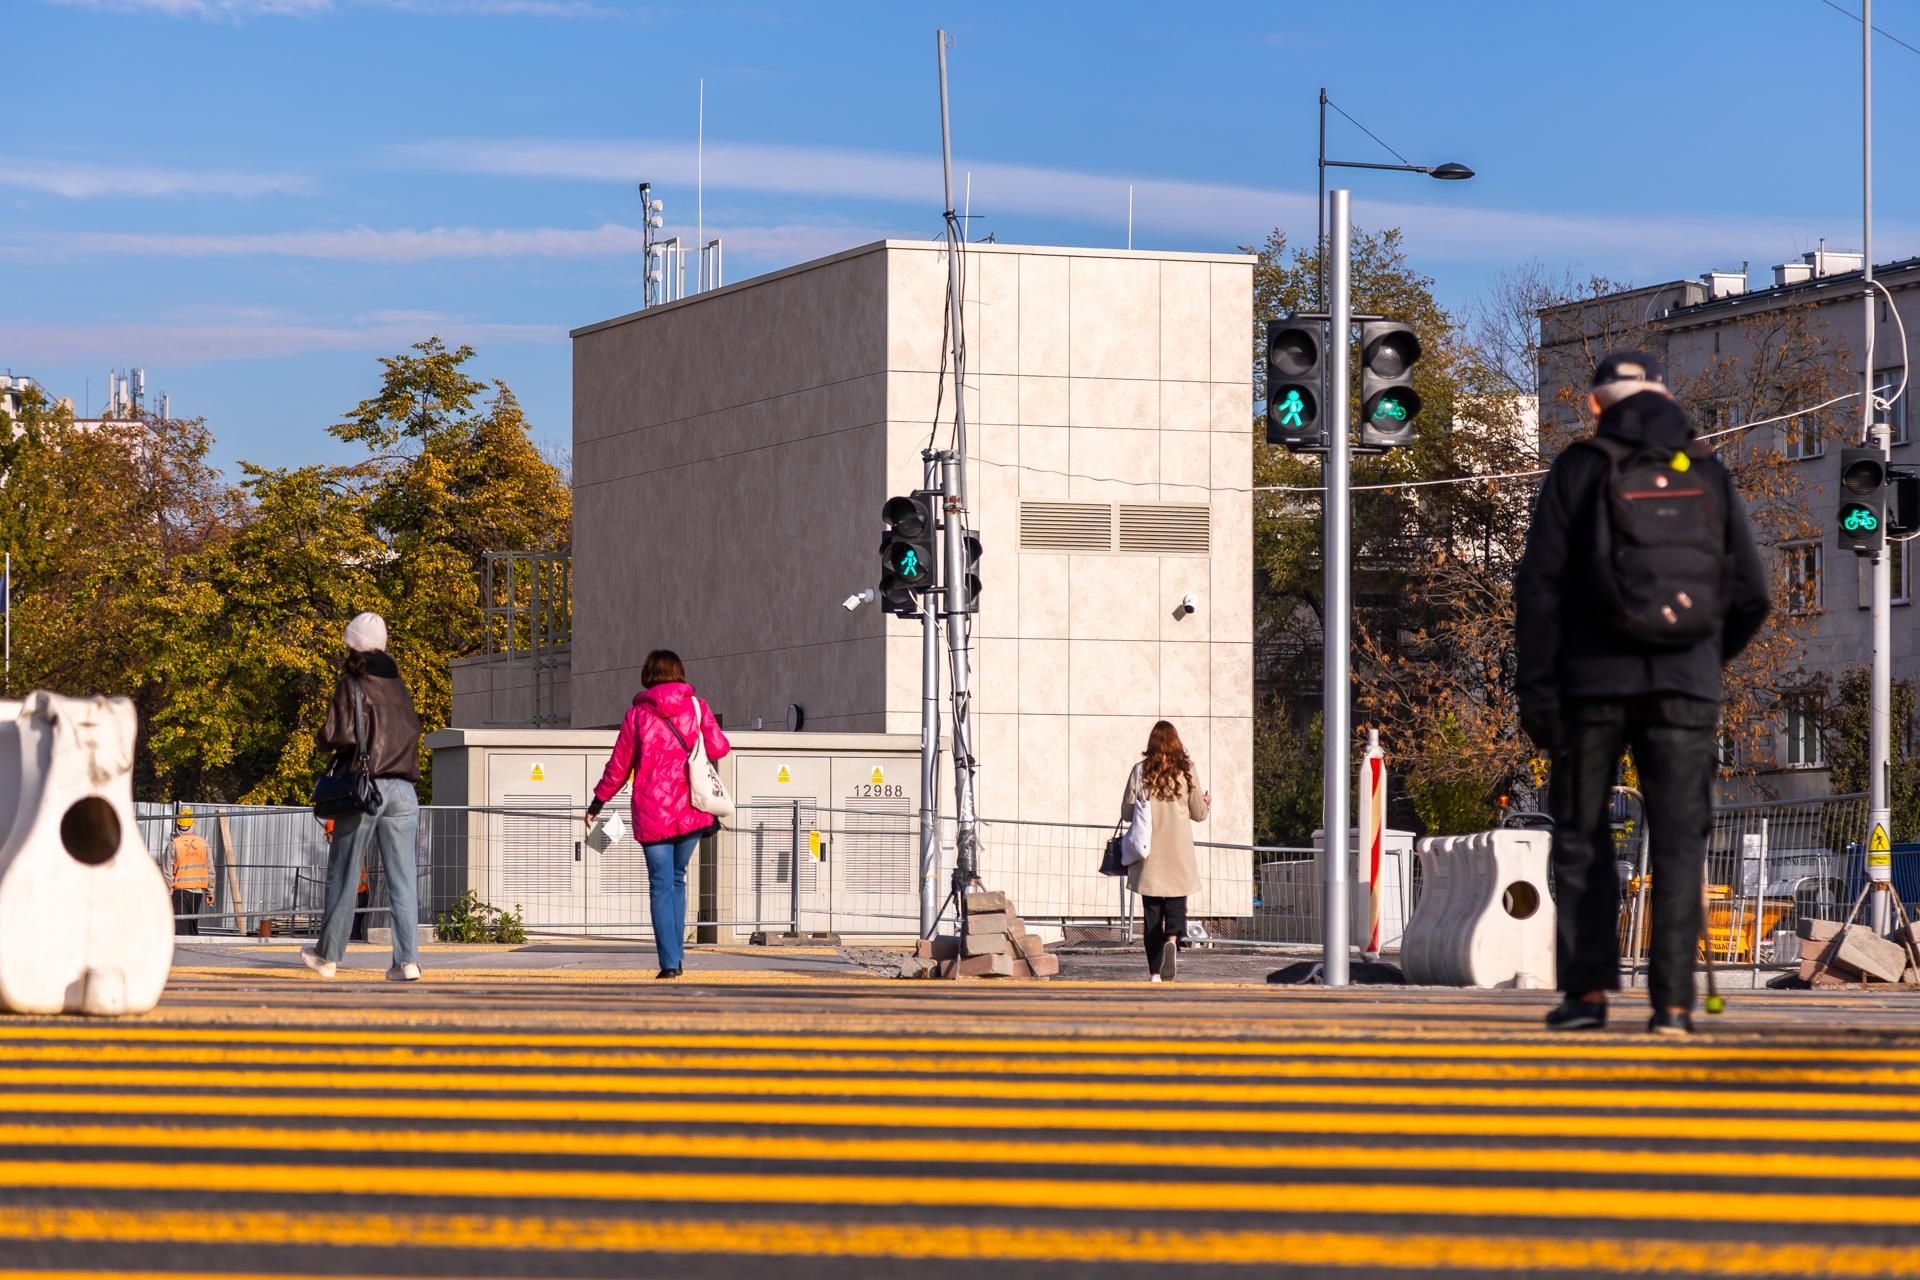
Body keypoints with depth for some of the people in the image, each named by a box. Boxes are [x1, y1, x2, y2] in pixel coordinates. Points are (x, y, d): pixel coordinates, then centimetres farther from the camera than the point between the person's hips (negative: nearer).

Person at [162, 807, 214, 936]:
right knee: (194, 925, 15)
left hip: (180, 890, -4)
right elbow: (210, 870, 7)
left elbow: (167, 873, -8)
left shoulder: (173, 845, -9)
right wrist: (210, 893, 14)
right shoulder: (202, 843, 3)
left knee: (180, 927, -4)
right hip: (199, 890, 4)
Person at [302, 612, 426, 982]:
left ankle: (328, 955, 15)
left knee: (344, 874, 7)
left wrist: (324, 737, 7)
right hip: (403, 791, 4)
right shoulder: (398, 686, 13)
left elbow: (337, 735, -13)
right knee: (402, 878, 0)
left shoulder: (352, 685, -5)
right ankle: (407, 960, -8)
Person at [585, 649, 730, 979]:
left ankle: (669, 961, -9)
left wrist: (597, 803, 14)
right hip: (691, 810, 2)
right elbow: (718, 748, 0)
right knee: (677, 878, 18)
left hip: (652, 812, -2)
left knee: (661, 885, -1)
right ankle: (676, 952, 15)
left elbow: (619, 765, 3)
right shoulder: (697, 707, 1)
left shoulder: (637, 714, -1)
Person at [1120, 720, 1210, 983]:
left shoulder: (1141, 771, -4)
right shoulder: (1186, 770, -3)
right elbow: (1199, 813, 4)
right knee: (1176, 904, 6)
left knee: (1152, 911, 7)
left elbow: (1126, 812, 0)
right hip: (1178, 852, 0)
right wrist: (1207, 804, 27)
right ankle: (1173, 939, -27)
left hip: (1149, 853, 0)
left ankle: (1155, 971, 6)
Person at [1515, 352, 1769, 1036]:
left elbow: (1539, 586, -5)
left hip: (1595, 679, -1)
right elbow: (1751, 594, 9)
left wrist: (1536, 686, -3)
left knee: (1581, 838, 9)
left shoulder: (1580, 469, 1)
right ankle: (1673, 1001, -6)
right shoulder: (1708, 473, 8)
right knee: (1678, 841, 2)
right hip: (1687, 685, 1)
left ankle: (1587, 989, 1)